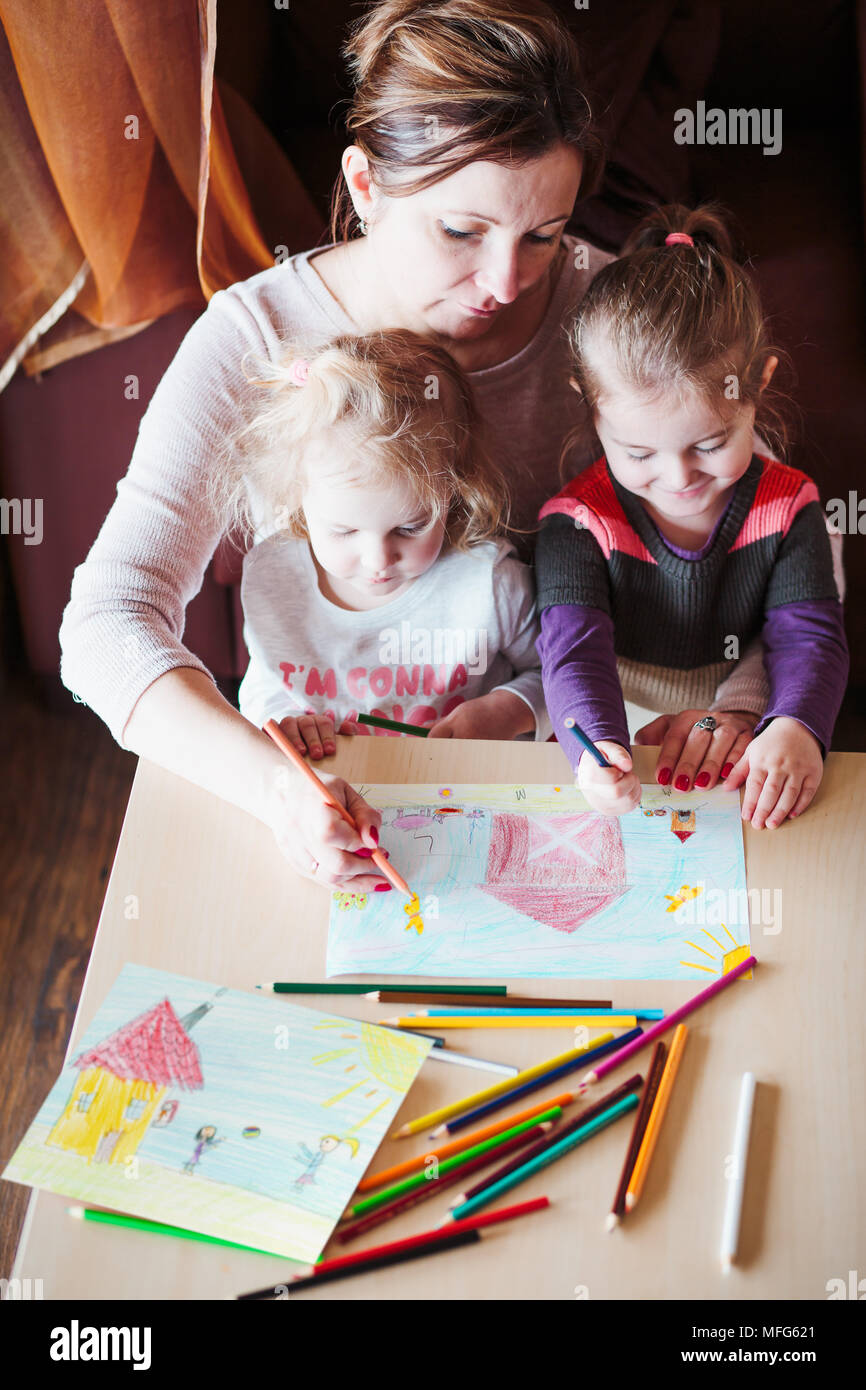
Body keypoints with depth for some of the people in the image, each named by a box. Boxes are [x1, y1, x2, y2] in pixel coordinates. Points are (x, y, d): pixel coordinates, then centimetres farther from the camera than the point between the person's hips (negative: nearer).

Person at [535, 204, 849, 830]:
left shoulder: (788, 506, -3)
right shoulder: (579, 521, -10)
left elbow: (810, 635, -8)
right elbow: (574, 645, -20)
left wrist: (795, 727, -30)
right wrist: (597, 745, -41)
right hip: (616, 738, -3)